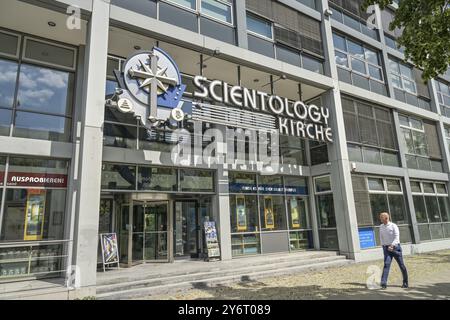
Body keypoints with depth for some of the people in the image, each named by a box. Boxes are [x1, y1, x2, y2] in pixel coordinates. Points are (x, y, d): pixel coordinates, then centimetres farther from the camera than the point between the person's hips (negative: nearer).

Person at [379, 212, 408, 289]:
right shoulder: (381, 227, 6)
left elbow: (397, 237, -15)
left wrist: (392, 245, -26)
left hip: (395, 247, -3)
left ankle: (405, 283, 26)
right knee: (386, 264, -10)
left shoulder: (393, 226, -9)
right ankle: (383, 283, -15)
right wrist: (384, 246, 5)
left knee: (401, 265, 8)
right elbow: (381, 238, 14)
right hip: (386, 248, 3)